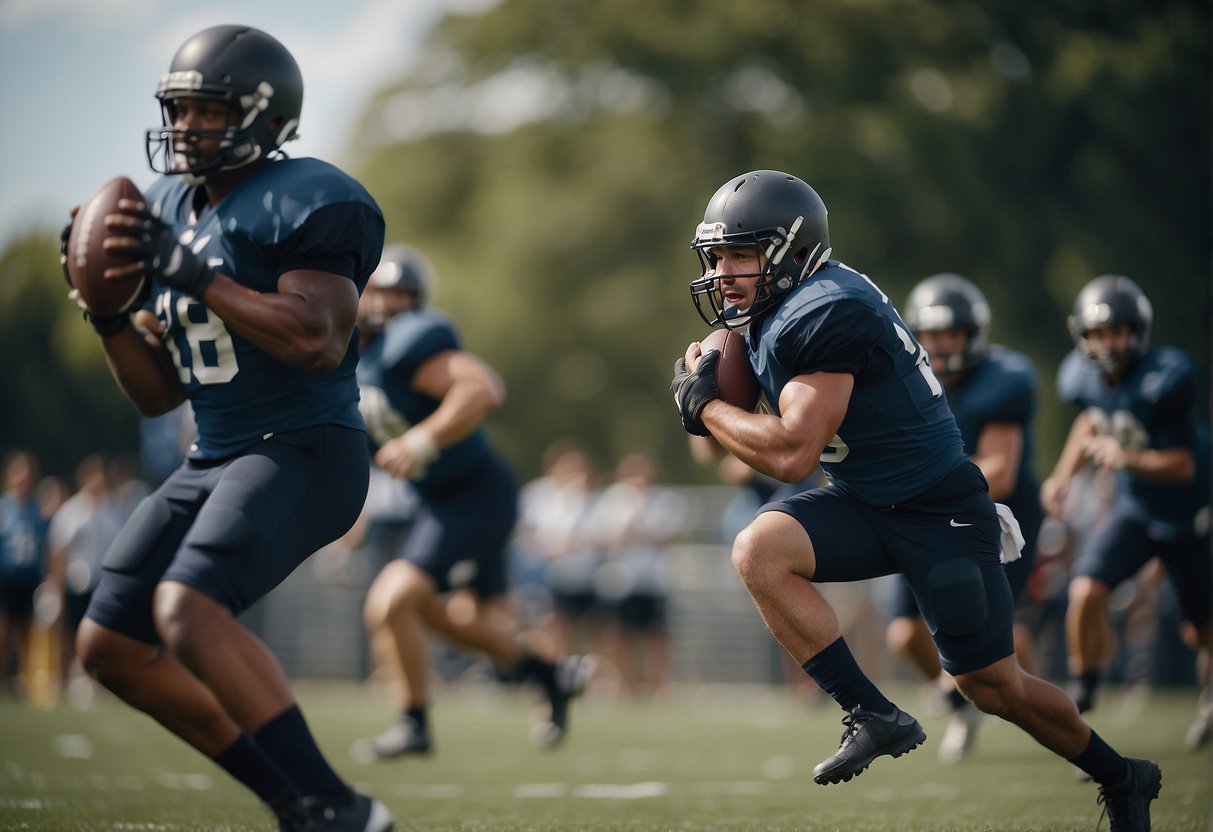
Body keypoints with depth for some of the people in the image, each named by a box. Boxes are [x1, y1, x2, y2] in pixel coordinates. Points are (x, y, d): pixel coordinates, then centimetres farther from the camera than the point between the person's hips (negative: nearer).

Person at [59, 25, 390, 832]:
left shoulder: (308, 203, -11)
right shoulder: (169, 217, 14)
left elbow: (316, 340, -25)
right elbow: (158, 392, 17)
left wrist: (193, 275, -21)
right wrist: (108, 310, 0)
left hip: (305, 453, -10)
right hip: (214, 459, 10)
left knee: (187, 609, -29)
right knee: (111, 644, 7)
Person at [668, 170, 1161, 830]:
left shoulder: (828, 315, -26)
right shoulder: (773, 312, 3)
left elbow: (791, 454, -29)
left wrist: (702, 403, -17)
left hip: (937, 512, -8)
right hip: (860, 503, 8)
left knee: (992, 687, 2)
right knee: (758, 551, -21)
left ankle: (1122, 779, 27)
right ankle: (874, 717, -14)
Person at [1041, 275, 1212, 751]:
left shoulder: (1165, 378, -29)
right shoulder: (1085, 378, -10)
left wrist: (1128, 458, -43)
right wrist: (1063, 475, 4)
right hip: (1134, 511, 4)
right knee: (1087, 590, -21)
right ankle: (1082, 695, -2)